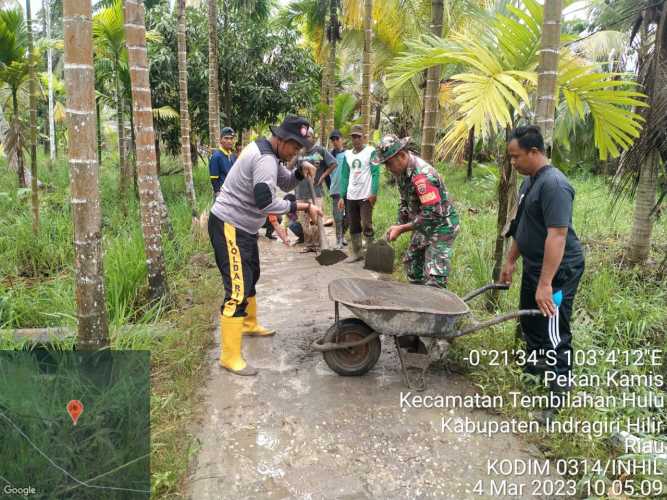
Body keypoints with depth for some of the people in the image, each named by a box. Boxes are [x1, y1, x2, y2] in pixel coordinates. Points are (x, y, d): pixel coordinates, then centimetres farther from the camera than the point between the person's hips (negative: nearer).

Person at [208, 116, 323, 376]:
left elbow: (285, 182, 17)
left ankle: (249, 324, 46)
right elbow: (266, 203, -30)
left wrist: (301, 170, -3)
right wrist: (304, 207, -23)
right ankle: (230, 357, -8)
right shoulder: (265, 159, -22)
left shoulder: (265, 151, 11)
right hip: (228, 227, -11)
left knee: (251, 276, 25)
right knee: (238, 289, -13)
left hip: (242, 226, 11)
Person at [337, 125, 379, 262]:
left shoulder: (371, 151, -3)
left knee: (366, 226, -3)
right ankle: (356, 253, 21)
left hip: (366, 196, -6)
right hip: (350, 197, 6)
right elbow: (345, 176, 13)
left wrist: (374, 193, -20)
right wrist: (342, 196, 8)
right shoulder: (347, 154, 12)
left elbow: (375, 173, -9)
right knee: (353, 227, 11)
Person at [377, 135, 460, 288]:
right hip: (423, 226, 10)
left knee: (434, 280, -13)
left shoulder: (422, 175, -31)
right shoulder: (401, 170, -1)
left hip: (441, 226, -10)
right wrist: (399, 225, 1)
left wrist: (401, 229, -26)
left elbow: (431, 214, -32)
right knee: (411, 263, 21)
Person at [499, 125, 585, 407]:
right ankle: (534, 368, 40)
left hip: (558, 271, -10)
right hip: (534, 266, 10)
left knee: (554, 331, -2)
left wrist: (545, 284, -31)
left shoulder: (554, 184, -24)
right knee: (530, 323, 21)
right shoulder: (530, 181, 8)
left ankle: (559, 387, 12)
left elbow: (557, 235, -30)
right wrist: (510, 261, 18)